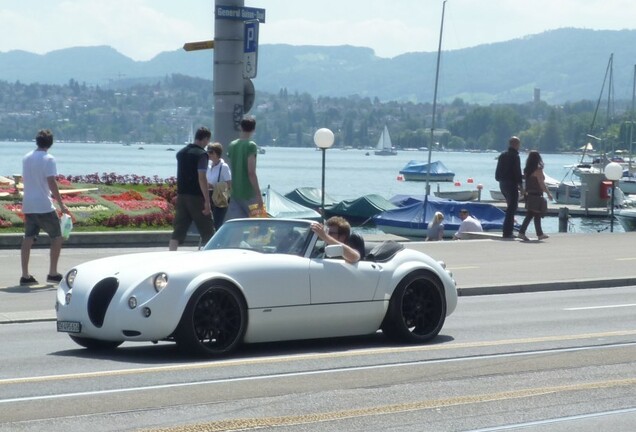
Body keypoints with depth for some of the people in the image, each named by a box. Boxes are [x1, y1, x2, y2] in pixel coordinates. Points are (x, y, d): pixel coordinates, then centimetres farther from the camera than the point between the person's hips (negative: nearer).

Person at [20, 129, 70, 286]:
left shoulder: (26, 158, 11)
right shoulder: (48, 159, -10)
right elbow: (51, 183, -17)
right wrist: (61, 204, -16)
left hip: (28, 205, 6)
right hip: (44, 206, -6)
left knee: (28, 239, 5)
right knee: (57, 237, 5)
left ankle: (25, 275, 1)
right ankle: (53, 273, 2)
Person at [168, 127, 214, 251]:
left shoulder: (180, 153, 13)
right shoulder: (201, 154, -11)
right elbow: (201, 178, -18)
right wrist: (207, 201, -18)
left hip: (181, 195, 6)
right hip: (196, 197, -6)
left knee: (178, 230, 2)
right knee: (207, 231, 4)